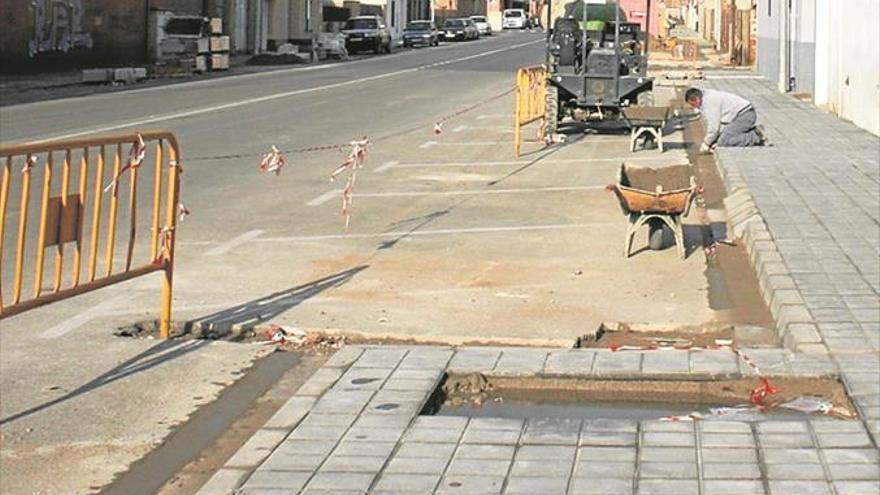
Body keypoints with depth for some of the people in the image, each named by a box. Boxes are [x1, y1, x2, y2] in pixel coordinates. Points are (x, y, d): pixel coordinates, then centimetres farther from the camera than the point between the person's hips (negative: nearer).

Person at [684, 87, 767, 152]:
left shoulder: (709, 102, -19)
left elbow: (714, 126, -19)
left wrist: (706, 143, -8)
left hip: (744, 115, -11)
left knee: (723, 142, -19)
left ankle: (756, 138, -15)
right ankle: (755, 132, 12)